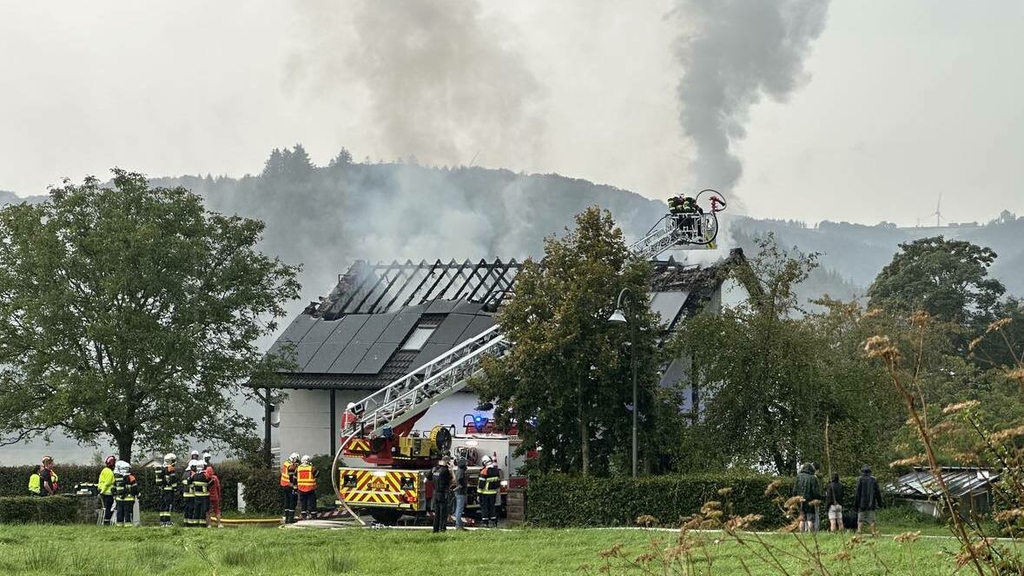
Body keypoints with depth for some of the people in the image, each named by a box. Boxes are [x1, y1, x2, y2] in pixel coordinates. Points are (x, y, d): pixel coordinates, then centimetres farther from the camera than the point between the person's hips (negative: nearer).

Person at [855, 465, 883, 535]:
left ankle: (859, 531, -10)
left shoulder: (860, 479, -5)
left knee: (860, 519, 1)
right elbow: (877, 492, 6)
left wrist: (856, 502, -2)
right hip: (871, 503, 2)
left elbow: (858, 492, -7)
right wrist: (879, 502, 13)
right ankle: (873, 533, 3)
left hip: (862, 503, -2)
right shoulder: (873, 480, 2)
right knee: (872, 519, 7)